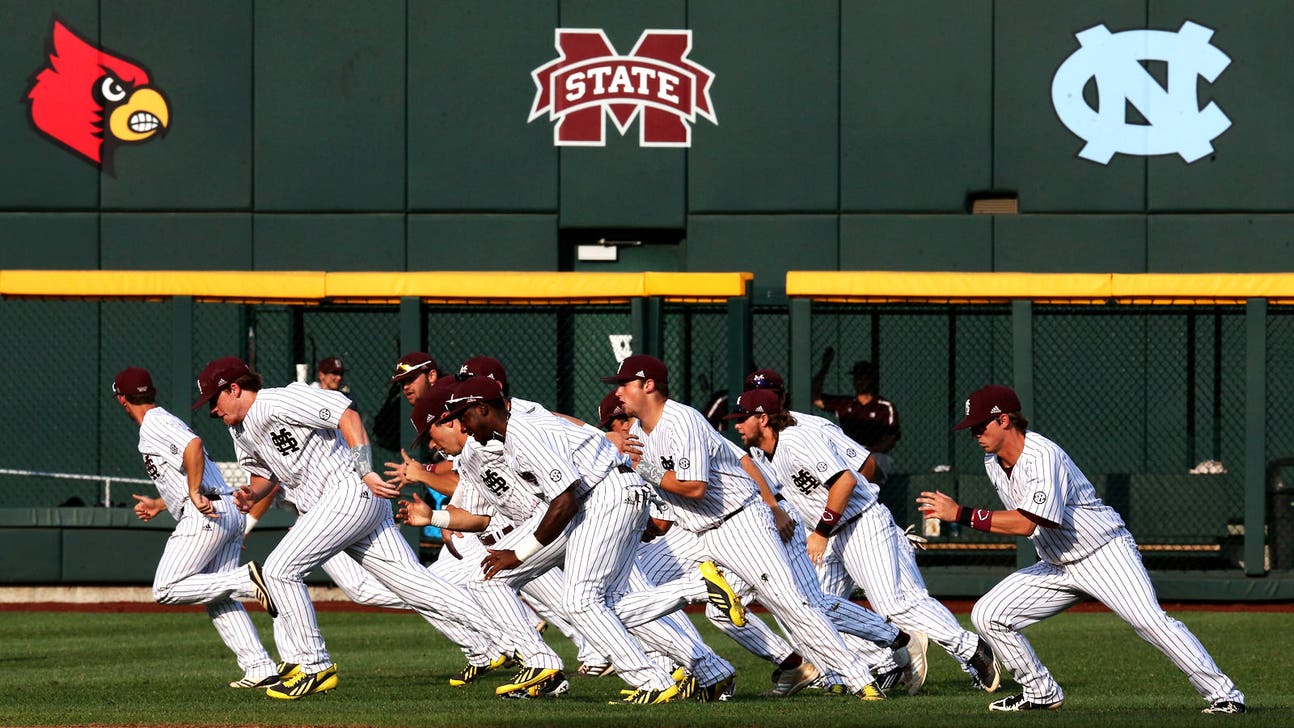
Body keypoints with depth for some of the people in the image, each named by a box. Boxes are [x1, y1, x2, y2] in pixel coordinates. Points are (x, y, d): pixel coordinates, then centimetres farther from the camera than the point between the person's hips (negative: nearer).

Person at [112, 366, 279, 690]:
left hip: (206, 516, -10)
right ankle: (261, 669, -1)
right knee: (218, 599, 10)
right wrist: (159, 504, 39)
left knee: (166, 590, -8)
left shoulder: (154, 424, -5)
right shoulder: (169, 421, 25)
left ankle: (247, 579, -19)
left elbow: (194, 445, -24)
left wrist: (194, 494, -23)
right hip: (230, 512, 10)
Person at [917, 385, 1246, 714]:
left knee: (1150, 621, -23)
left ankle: (1224, 695, -19)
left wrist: (960, 513, -34)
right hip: (1056, 567, 8)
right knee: (987, 614, -4)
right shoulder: (993, 463, 2)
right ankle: (1042, 694, 10)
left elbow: (1025, 523, -36)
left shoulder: (1043, 456, -25)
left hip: (1105, 553, -8)